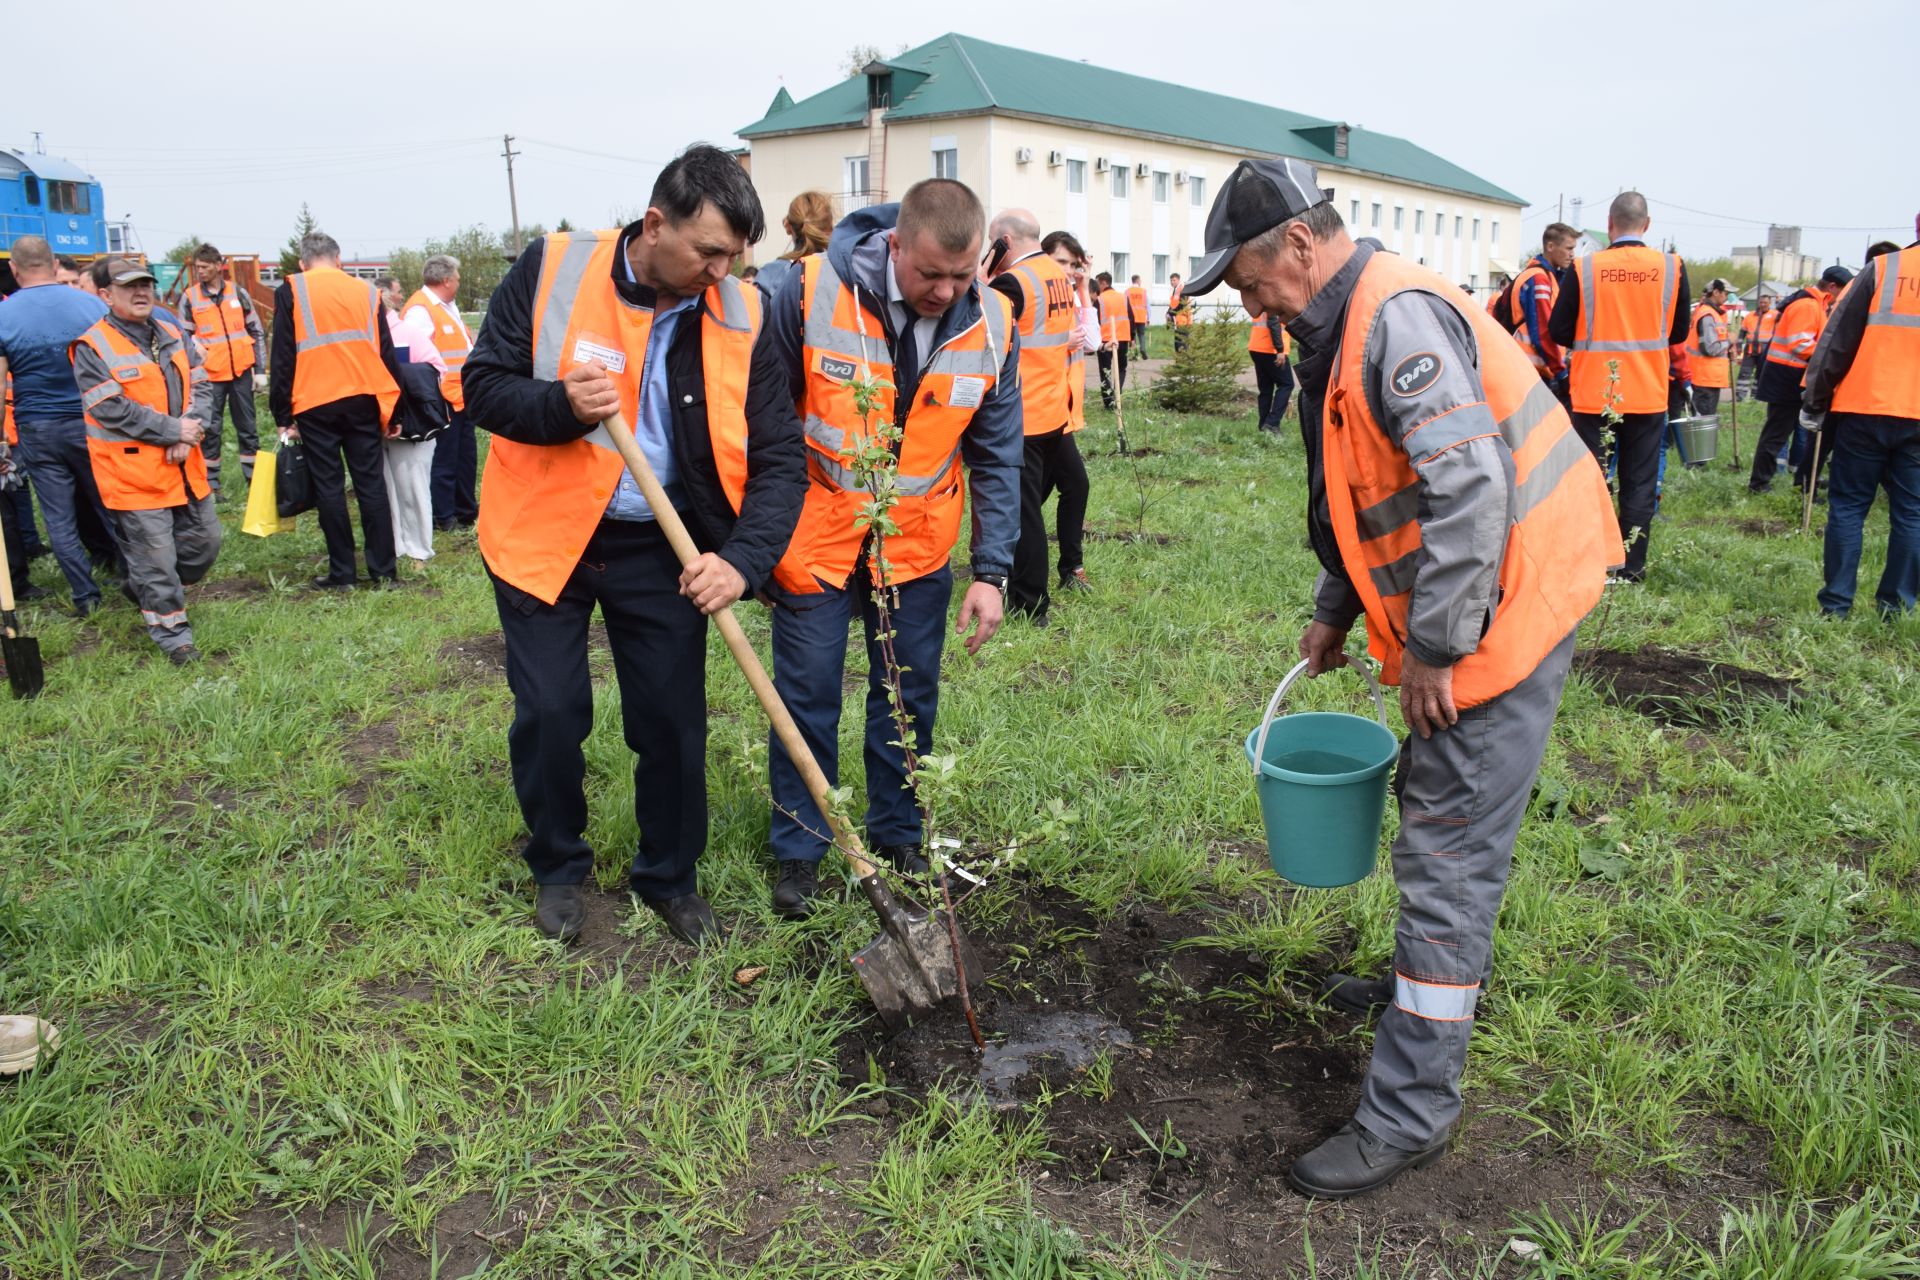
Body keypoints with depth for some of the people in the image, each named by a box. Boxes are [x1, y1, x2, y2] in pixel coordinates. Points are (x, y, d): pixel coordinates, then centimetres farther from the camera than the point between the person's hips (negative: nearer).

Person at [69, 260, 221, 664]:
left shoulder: (174, 336, 10)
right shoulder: (92, 347, -10)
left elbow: (200, 387, 6)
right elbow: (111, 409, -17)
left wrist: (190, 433, -11)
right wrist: (174, 431, -17)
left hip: (186, 465, 7)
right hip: (132, 471, -6)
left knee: (205, 541, 14)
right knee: (155, 553, -2)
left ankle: (146, 590, 38)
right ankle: (173, 635, 12)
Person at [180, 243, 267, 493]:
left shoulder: (238, 293, 5)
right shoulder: (189, 298, 1)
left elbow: (257, 332, 9)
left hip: (241, 371, 1)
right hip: (210, 374, -1)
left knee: (247, 427, 9)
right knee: (210, 429, 1)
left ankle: (255, 478, 17)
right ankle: (210, 483, 9)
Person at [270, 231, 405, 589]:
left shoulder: (291, 292, 2)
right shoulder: (366, 291, 9)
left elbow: (282, 358, -1)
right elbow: (386, 353, 11)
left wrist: (283, 415, 3)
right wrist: (390, 411, 16)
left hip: (315, 405, -2)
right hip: (363, 401, 2)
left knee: (329, 486, 4)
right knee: (371, 483, 6)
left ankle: (342, 573, 6)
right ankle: (383, 569, 8)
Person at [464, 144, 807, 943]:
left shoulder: (738, 316, -8)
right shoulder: (552, 270, -12)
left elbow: (779, 457, -8)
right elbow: (483, 385, -6)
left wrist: (744, 558, -24)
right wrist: (562, 406, -28)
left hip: (661, 550, 2)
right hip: (544, 535, -1)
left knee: (674, 721, 5)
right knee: (549, 714, 2)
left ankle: (669, 876, 29)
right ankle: (558, 868, 29)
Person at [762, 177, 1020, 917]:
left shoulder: (991, 325, -9)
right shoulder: (811, 293, -18)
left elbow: (996, 459, -2)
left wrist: (992, 572, -7)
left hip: (918, 545, 3)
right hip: (815, 534, -2)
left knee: (910, 700, 11)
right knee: (807, 698, 5)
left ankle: (898, 839, 30)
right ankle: (799, 849, 22)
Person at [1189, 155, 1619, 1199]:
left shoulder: (1398, 318, -21)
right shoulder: (1343, 332, 13)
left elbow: (1470, 488, -28)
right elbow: (1365, 496, 22)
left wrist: (1430, 646, -22)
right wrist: (1333, 613, 19)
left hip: (1502, 611, -10)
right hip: (1478, 614, 10)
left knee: (1447, 852, -6)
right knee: (1438, 810, 24)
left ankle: (1409, 1113, 4)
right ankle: (1435, 983, 46)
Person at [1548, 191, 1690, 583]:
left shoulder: (1584, 268, -9)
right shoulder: (1672, 268, -3)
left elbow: (1558, 332, -5)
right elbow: (1679, 332, 6)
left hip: (1592, 395, -1)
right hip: (1648, 396, 1)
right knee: (1640, 484, 9)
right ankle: (1632, 566, 11)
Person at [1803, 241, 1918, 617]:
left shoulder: (1881, 269, -3)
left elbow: (1837, 341, -5)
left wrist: (1814, 403, 1)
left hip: (1865, 411, -2)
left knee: (1847, 505, 5)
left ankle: (1836, 603, 5)